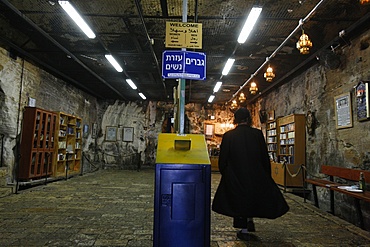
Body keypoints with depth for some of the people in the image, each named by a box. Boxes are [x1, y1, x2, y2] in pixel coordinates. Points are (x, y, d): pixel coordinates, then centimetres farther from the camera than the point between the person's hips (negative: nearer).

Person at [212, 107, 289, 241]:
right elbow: (265, 158, -3)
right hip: (256, 176, 1)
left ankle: (244, 230, 21)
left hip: (235, 177, -1)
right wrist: (267, 176, 8)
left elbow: (222, 160, -5)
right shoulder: (257, 134, -9)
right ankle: (250, 218, 26)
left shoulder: (228, 136, -10)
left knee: (240, 200, 15)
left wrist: (225, 174, 11)